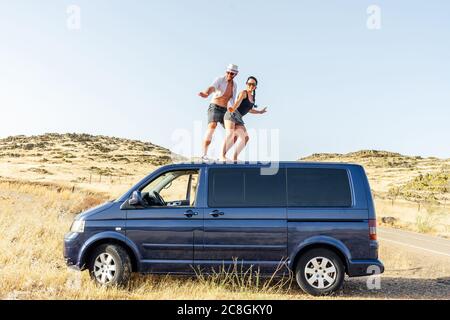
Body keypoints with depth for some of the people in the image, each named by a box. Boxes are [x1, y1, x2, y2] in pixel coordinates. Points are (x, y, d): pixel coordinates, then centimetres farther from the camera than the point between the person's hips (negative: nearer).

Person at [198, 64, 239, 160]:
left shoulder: (234, 85, 12)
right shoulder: (220, 80, -10)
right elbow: (211, 88, -32)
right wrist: (206, 94, -55)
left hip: (224, 111, 7)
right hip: (214, 108, -7)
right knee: (212, 127, -32)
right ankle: (204, 155, -35)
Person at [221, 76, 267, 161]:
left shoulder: (252, 97, 20)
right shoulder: (243, 93, -4)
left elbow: (249, 109, 37)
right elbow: (238, 101, -25)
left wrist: (259, 112, 49)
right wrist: (233, 108, -45)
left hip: (238, 119, 9)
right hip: (231, 115, -9)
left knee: (245, 137, 1)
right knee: (230, 134, -27)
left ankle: (235, 158, 0)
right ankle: (222, 156, -33)